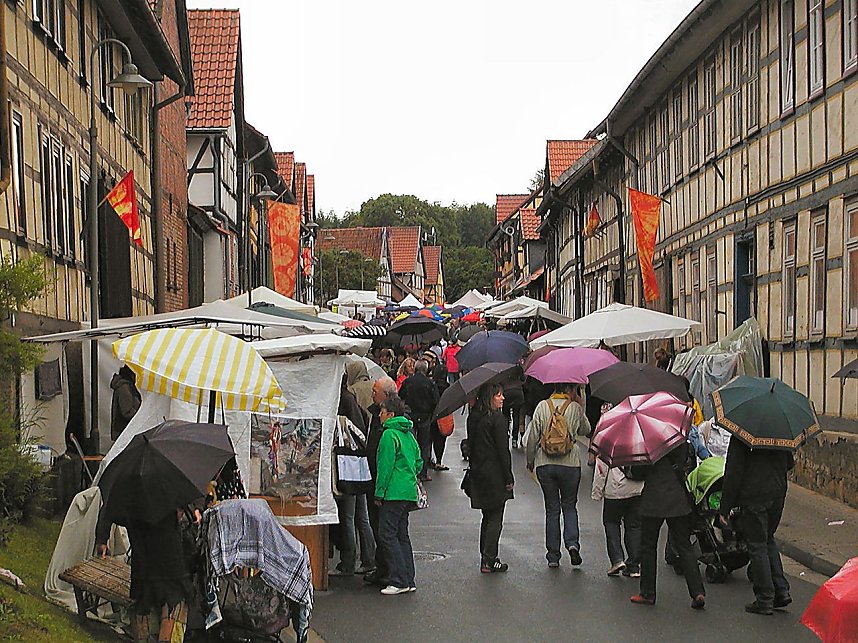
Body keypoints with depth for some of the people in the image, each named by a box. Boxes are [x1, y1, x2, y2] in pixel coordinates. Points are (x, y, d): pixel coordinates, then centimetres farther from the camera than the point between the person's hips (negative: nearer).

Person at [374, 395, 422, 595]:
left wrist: (379, 493, -11)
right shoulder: (409, 434, 15)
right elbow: (419, 462, 20)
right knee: (402, 535, 13)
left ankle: (400, 581, -10)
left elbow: (385, 466, -14)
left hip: (394, 493, -9)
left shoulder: (390, 434, -12)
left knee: (387, 535, -7)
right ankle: (408, 580, 13)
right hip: (409, 492, 9)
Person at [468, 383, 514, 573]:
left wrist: (474, 468, 17)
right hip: (495, 474, -7)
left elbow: (471, 445, 11)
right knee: (495, 518, 0)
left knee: (487, 516, 16)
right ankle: (489, 561, -1)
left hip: (477, 473, 7)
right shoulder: (497, 419, -15)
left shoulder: (473, 417, 7)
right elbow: (503, 450, -15)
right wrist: (509, 478, -10)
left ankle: (486, 557, 18)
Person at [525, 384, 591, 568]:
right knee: (569, 506, 15)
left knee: (552, 509, 9)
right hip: (570, 463, -1)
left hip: (545, 464, 1)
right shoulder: (575, 408, -4)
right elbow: (586, 430, 13)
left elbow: (532, 437, 0)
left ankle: (553, 556, 10)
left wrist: (530, 461, 12)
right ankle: (572, 543, -8)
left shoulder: (542, 406, -1)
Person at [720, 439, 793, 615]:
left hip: (753, 496, -6)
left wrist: (724, 509, -8)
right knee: (768, 540, 21)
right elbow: (789, 463, 15)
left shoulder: (740, 437, -13)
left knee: (757, 546, 2)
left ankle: (765, 601, 4)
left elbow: (733, 472, -12)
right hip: (778, 493, 6)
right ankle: (781, 591, 16)